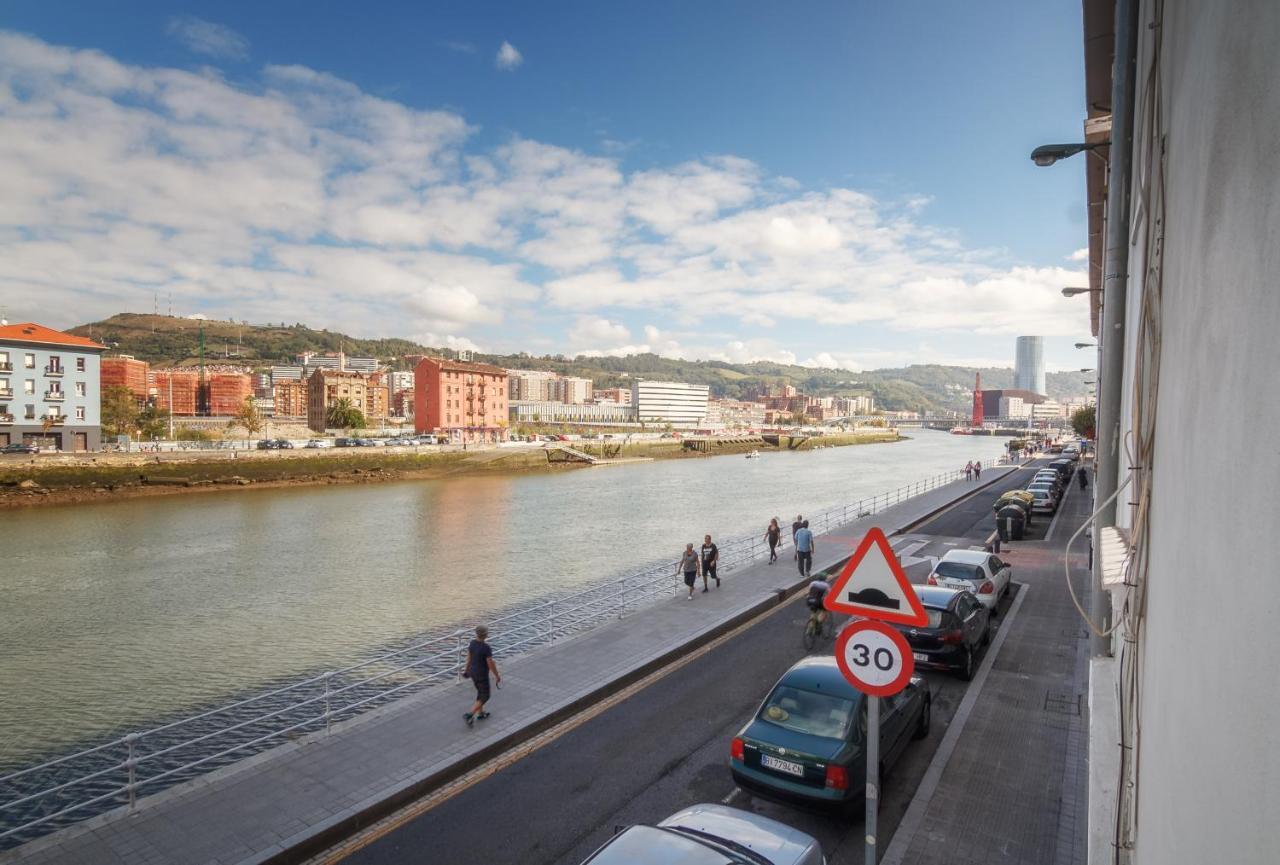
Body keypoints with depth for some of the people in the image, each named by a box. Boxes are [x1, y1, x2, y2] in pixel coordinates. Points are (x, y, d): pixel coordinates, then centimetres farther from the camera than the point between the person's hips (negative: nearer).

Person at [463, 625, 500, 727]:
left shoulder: (472, 643, -9)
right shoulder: (486, 648, -31)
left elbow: (469, 657, 5)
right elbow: (491, 664, -23)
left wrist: (467, 669, 20)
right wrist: (497, 676, -9)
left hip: (473, 672, 7)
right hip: (482, 675, -7)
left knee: (480, 692, 27)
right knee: (484, 696, 10)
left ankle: (480, 713, 39)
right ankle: (470, 714, -1)